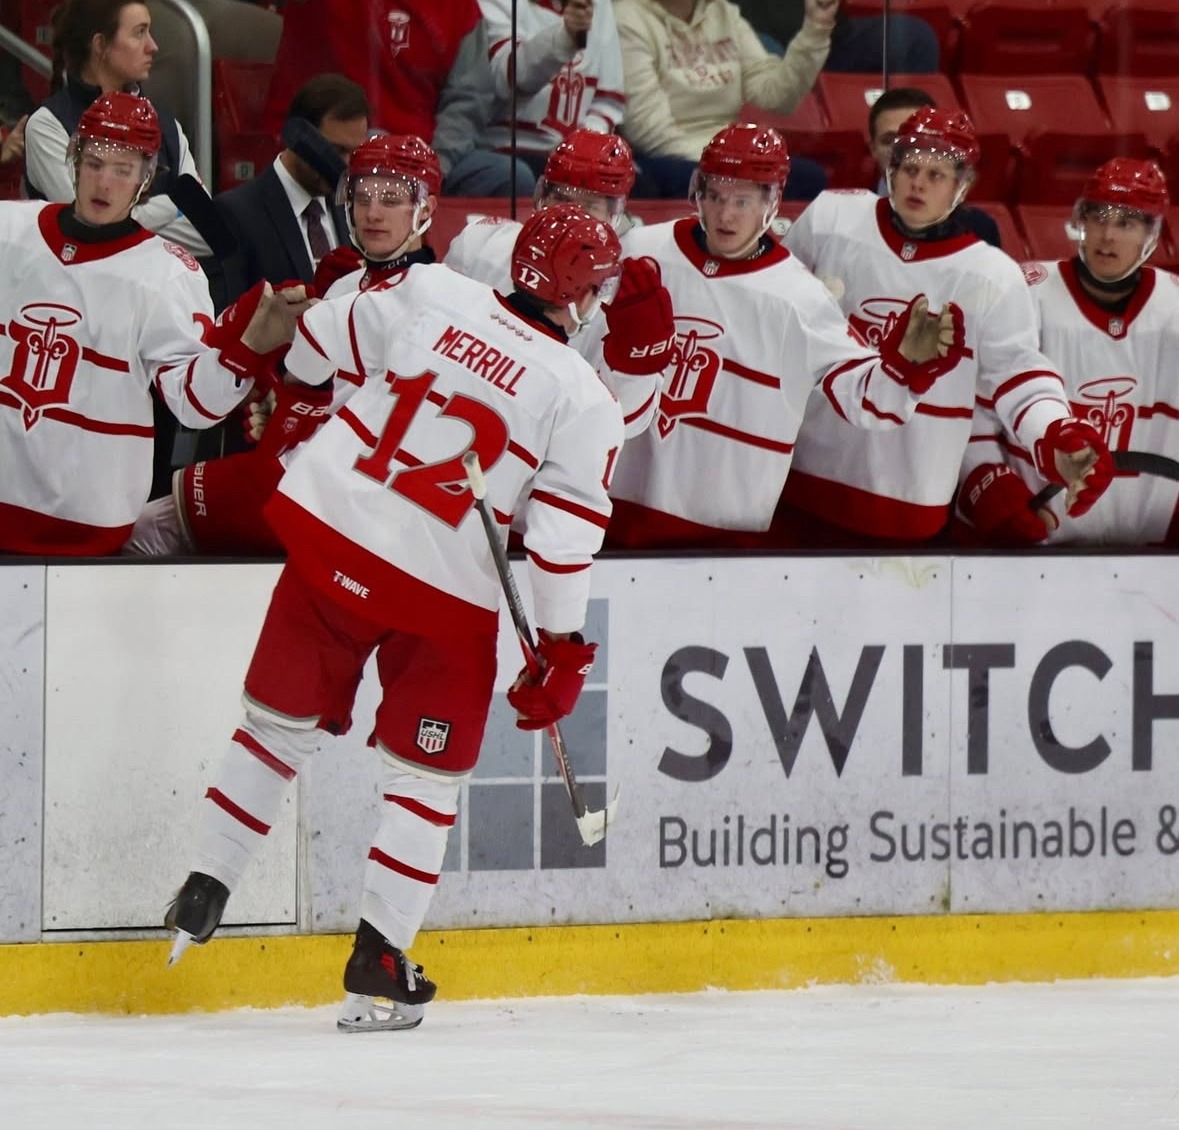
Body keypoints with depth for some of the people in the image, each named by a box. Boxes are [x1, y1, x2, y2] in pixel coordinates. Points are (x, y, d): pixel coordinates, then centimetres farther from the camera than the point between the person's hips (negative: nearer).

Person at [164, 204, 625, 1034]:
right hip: (444, 593, -3)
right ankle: (379, 969, 7)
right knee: (429, 775, 11)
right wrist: (563, 655, -1)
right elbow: (564, 540, -11)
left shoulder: (430, 295, 0)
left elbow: (319, 345, 9)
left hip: (329, 536, 3)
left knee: (280, 724, 20)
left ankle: (205, 889, 22)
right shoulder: (583, 402, -8)